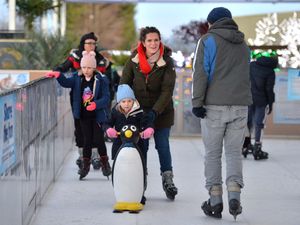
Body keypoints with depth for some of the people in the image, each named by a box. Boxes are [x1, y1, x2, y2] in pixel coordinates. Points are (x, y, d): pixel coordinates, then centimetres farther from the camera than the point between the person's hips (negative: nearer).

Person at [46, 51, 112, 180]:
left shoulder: (101, 80, -7)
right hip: (84, 116, 3)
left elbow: (106, 97, -12)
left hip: (97, 116, -3)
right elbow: (66, 83, -11)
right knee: (87, 140, 6)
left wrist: (96, 104, -29)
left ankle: (105, 163, 16)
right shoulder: (78, 79, 4)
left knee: (98, 139, -2)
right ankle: (85, 164, 14)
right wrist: (58, 76, -30)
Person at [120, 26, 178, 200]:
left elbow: (167, 90, -16)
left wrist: (155, 111, -26)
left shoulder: (167, 62, -10)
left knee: (163, 145, -1)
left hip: (161, 111, -1)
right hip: (139, 110, 1)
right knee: (141, 146, -1)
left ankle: (168, 179, 12)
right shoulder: (134, 60, -4)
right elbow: (124, 84, 4)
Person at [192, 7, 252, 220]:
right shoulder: (243, 44, 18)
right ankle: (234, 196, -9)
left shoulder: (208, 40, 0)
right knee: (234, 152, 8)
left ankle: (215, 202, 4)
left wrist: (197, 102, -9)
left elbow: (201, 72, -8)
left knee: (213, 154, 5)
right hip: (240, 106, 4)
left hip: (215, 106, -4)